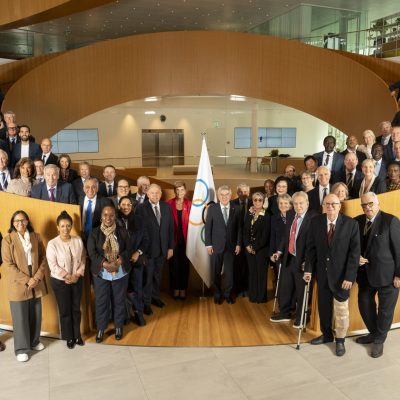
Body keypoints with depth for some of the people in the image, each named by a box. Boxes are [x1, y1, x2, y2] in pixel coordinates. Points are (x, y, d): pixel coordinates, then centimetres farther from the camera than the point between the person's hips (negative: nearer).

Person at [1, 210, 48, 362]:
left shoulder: (36, 237, 4)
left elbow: (43, 259, 4)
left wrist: (37, 277, -9)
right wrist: (26, 280, -15)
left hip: (36, 283, 3)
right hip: (18, 284, -3)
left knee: (36, 314, 13)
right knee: (20, 317, 5)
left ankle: (34, 341, 32)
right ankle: (21, 348, 19)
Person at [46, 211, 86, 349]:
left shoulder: (78, 240, -4)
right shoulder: (52, 244, -14)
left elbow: (83, 260, 0)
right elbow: (53, 266, -15)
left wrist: (77, 275, -11)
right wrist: (68, 276, -16)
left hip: (77, 280, 3)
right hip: (60, 281, -3)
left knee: (76, 309, 14)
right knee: (65, 310, 9)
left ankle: (77, 335, 31)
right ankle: (69, 337, 26)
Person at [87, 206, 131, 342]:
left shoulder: (122, 232, -2)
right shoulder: (94, 233, -5)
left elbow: (128, 250, -5)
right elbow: (92, 253, -10)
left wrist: (118, 262, -21)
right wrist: (105, 264, -22)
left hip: (120, 273, 1)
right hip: (101, 273, 0)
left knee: (119, 300, 13)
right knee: (101, 301, 10)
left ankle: (118, 327, 32)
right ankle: (101, 328, 29)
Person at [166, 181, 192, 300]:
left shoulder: (190, 204, 1)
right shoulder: (169, 204, -1)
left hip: (185, 239, 1)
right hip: (173, 239, 0)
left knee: (185, 264, 8)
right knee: (174, 264, 7)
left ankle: (183, 289, 20)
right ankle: (175, 289, 21)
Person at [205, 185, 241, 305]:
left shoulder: (235, 210, 3)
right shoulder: (212, 208, -2)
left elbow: (238, 228, 6)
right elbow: (208, 227, -2)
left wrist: (238, 244, 1)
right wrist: (208, 244, -7)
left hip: (231, 245, 1)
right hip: (216, 245, -1)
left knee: (229, 271, 6)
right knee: (216, 272, 8)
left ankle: (228, 294, 22)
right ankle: (217, 294, 23)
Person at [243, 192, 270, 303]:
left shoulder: (267, 216, -8)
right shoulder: (249, 214, 7)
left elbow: (265, 235, -11)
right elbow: (245, 231, 6)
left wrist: (255, 247, -12)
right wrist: (247, 245, -5)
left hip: (261, 249, -4)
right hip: (249, 248, 4)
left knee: (261, 272, 4)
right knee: (252, 272, 10)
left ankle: (261, 296, 15)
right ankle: (252, 296, 20)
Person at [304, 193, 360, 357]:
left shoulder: (351, 224, -11)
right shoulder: (315, 222, -3)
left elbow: (355, 251, -11)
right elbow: (311, 247, 1)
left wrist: (350, 276, -15)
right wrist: (308, 269, -6)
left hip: (341, 274, -3)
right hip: (322, 272, 3)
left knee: (341, 309, 10)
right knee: (323, 306, 16)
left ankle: (340, 340, 29)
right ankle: (326, 334, 36)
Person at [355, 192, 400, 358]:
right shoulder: (357, 221, 1)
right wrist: (356, 257, -9)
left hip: (387, 274, -5)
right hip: (366, 273, 5)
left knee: (385, 310, 9)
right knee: (364, 305, 15)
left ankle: (379, 340, 29)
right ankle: (373, 333, 39)